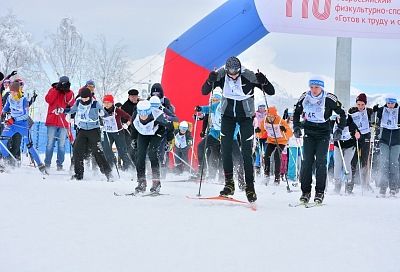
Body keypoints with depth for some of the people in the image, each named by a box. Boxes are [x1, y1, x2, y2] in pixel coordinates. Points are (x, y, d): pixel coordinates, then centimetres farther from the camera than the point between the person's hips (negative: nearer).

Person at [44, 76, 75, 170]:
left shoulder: (70, 93, 10)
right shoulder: (53, 90, 8)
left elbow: (72, 104, -7)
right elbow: (48, 100, -10)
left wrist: (67, 92, -14)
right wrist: (57, 89, -12)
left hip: (63, 123, 1)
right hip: (52, 122, -1)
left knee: (62, 145, 1)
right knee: (50, 144, -2)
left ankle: (59, 164, 6)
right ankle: (47, 164, 2)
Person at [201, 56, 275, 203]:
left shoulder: (249, 77, -19)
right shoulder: (221, 76, -14)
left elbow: (271, 92, -16)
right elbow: (204, 92, -11)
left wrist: (264, 82, -36)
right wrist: (210, 81, -30)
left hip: (246, 116, -2)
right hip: (228, 115, 2)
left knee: (246, 152, -6)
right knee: (225, 148, -6)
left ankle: (250, 186, 1)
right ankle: (229, 183, 3)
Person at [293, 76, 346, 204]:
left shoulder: (329, 99, -11)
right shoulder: (304, 98, -1)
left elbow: (342, 114, 0)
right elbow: (296, 113, 16)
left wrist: (339, 130, -6)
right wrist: (296, 127, 7)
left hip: (323, 134, -2)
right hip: (309, 133, 3)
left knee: (320, 162, -8)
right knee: (307, 161, -4)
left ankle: (320, 192, -2)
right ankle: (305, 192, 1)